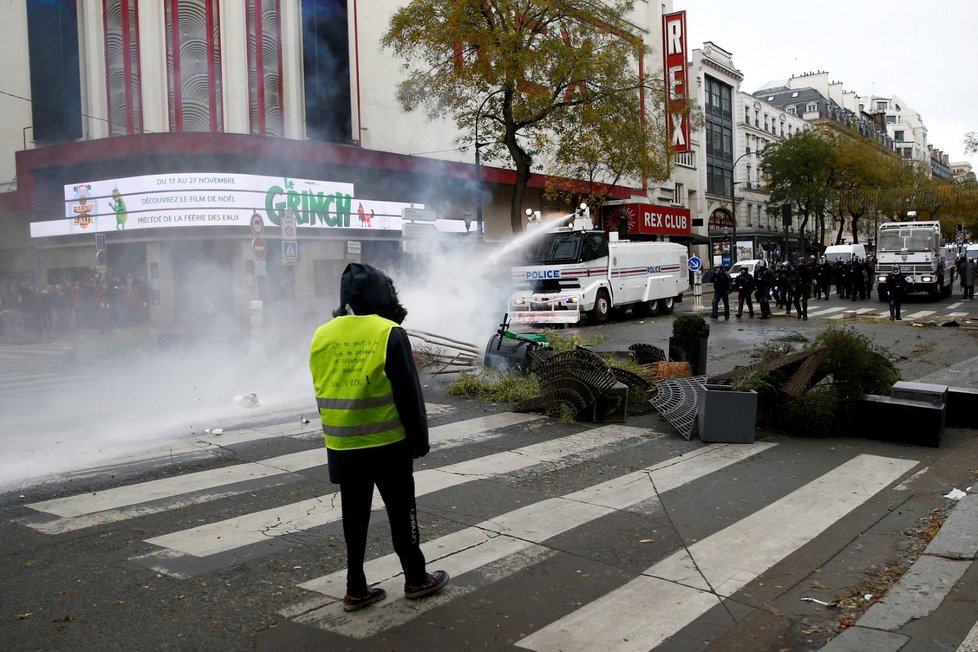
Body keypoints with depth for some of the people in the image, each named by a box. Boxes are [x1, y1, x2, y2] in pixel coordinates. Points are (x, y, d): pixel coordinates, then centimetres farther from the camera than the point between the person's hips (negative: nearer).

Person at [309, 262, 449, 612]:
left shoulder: (322, 336, 3)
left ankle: (356, 589, 19)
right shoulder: (390, 334, -13)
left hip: (342, 448, 4)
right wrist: (419, 439, -3)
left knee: (354, 517, 13)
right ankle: (416, 579, 23)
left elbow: (324, 392, 12)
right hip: (387, 444, -4)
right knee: (401, 512, 10)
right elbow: (409, 395, -11)